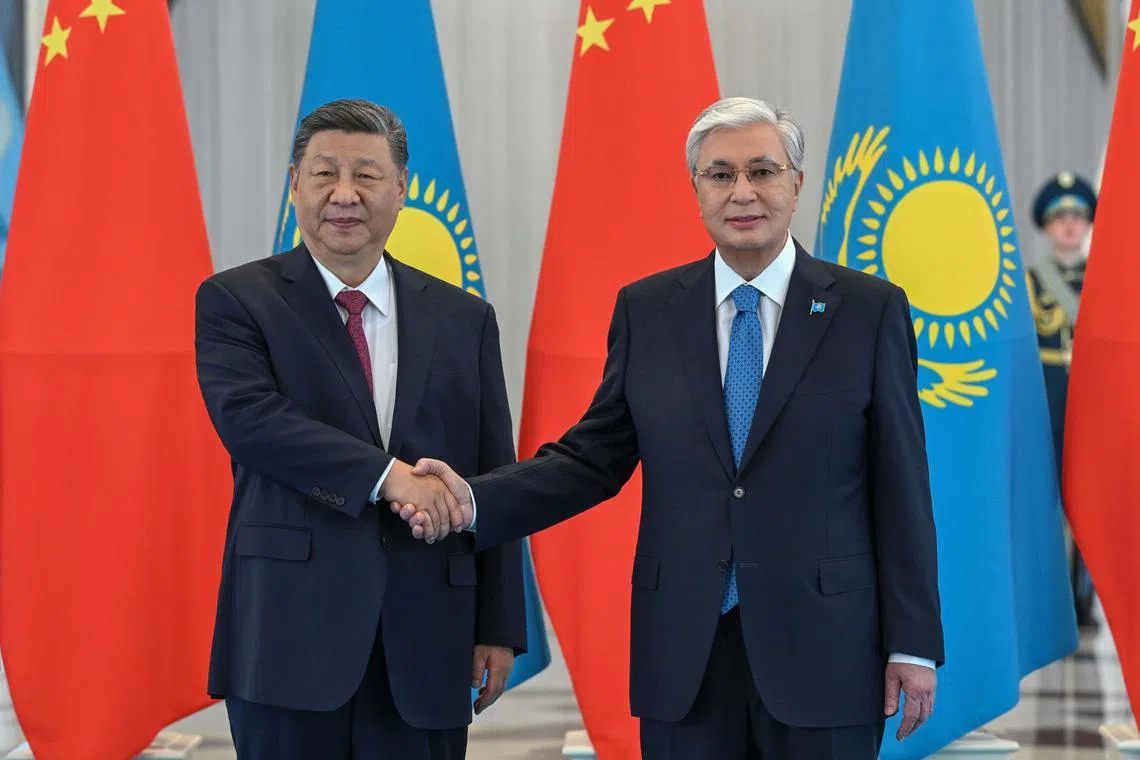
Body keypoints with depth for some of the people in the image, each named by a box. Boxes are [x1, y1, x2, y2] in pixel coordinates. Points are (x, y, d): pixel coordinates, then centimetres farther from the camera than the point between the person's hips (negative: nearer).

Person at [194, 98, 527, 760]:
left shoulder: (464, 319, 12)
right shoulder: (235, 301, 4)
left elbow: (494, 482, 10)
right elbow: (248, 417, -14)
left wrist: (500, 626, 4)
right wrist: (385, 475, -22)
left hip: (425, 639, 3)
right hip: (290, 627, -2)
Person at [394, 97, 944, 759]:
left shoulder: (870, 309, 0)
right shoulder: (646, 309, 7)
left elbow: (901, 485, -1)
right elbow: (596, 456, 7)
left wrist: (913, 644, -3)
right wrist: (474, 502, -9)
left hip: (820, 649, -2)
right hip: (683, 655, 2)